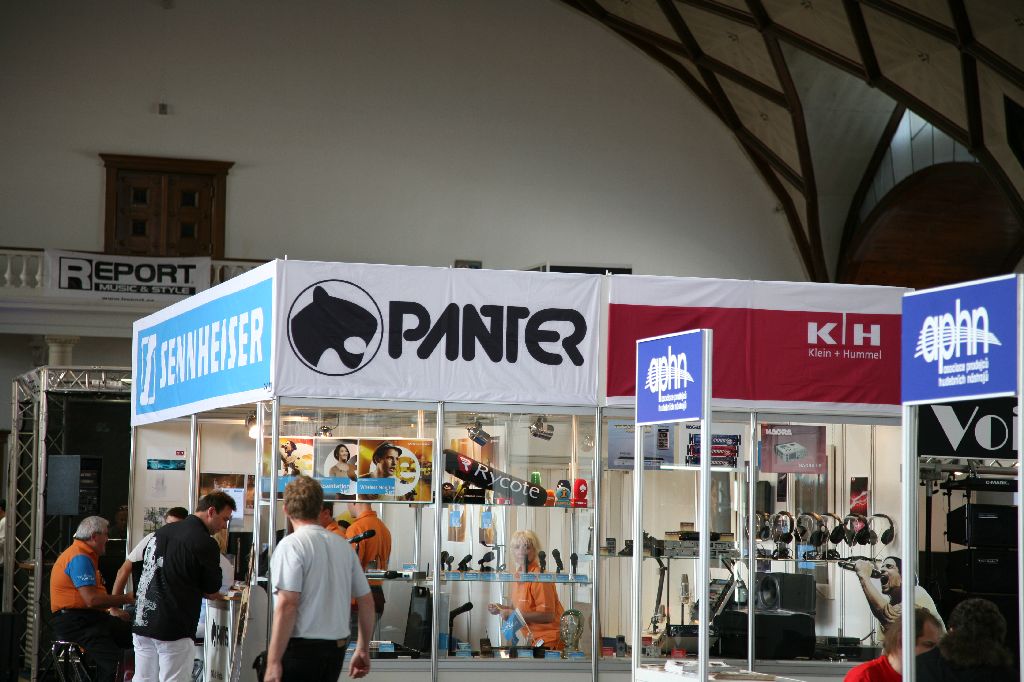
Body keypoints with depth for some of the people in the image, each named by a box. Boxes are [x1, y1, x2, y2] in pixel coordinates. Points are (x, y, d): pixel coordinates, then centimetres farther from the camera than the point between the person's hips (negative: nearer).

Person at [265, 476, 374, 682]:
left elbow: (287, 605, -19)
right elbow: (366, 601, 14)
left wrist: (273, 662, -18)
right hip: (337, 649, 7)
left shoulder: (291, 545, -10)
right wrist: (363, 650, 24)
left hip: (301, 649, -7)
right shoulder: (343, 545, 10)